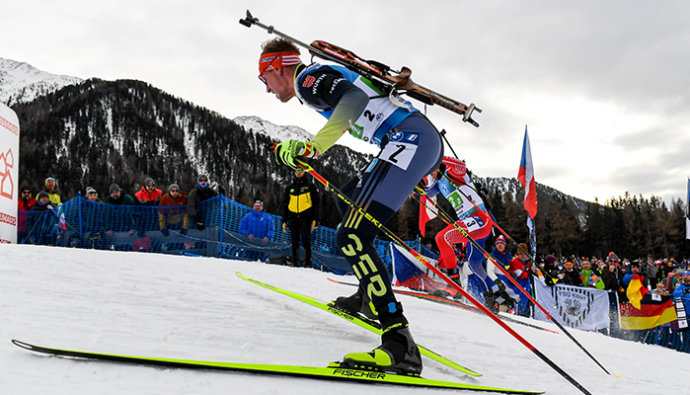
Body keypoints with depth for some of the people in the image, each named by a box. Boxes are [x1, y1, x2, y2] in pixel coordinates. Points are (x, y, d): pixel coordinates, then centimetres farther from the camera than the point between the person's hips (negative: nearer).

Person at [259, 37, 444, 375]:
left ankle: (400, 346, -25)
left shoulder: (307, 78, -1)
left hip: (410, 138, -11)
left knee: (351, 238, -18)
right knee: (349, 198, 28)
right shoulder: (325, 78, 28)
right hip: (421, 140, 11)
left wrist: (311, 148, -23)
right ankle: (370, 294, 28)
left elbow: (355, 98, -21)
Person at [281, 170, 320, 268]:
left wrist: (315, 219, -4)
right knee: (295, 241, 3)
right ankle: (295, 262, 8)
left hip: (306, 217, -3)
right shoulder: (290, 187, 16)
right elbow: (285, 205, 19)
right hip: (293, 218, 3)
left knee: (306, 240, -9)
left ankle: (307, 262, -4)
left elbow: (316, 203, 5)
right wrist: (284, 221, 12)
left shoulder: (309, 186, 8)